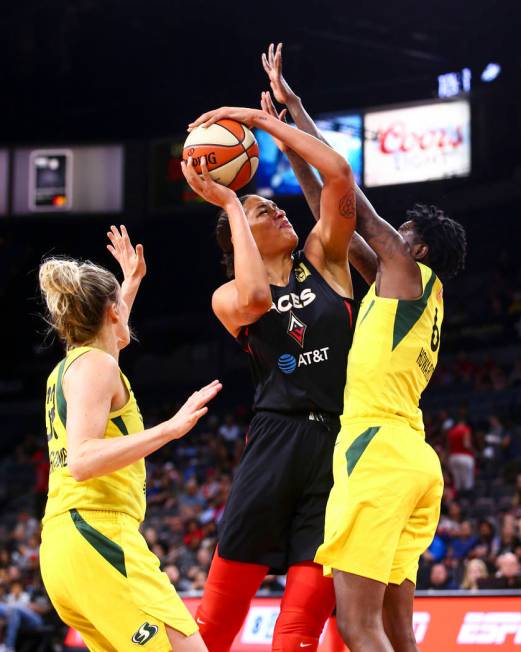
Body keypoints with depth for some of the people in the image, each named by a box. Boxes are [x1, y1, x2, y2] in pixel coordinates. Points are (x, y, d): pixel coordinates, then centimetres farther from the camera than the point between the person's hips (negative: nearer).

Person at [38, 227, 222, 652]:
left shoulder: (65, 368, 21)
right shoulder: (95, 365, -6)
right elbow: (82, 460, -20)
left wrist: (131, 282, 58)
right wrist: (170, 428, -24)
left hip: (60, 545, 10)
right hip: (97, 536, -10)